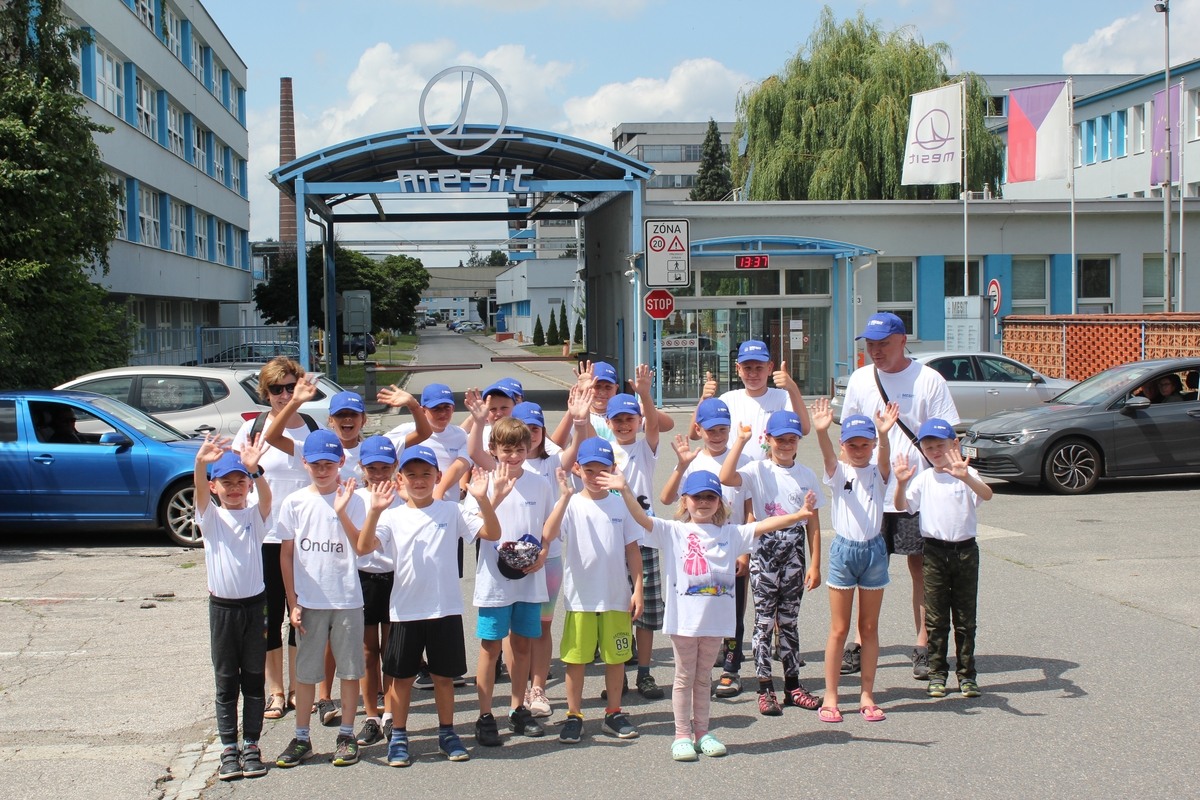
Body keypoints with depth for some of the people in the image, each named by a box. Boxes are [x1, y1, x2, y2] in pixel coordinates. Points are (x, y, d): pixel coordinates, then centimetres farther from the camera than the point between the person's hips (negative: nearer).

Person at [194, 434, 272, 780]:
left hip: (254, 605, 0)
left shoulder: (255, 514, 0)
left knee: (254, 679, 7)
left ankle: (251, 744, 16)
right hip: (221, 606, 0)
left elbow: (266, 497, -22)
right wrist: (200, 464, -43)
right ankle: (228, 747, 14)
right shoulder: (210, 516, 0)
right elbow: (200, 493, -21)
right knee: (226, 682, 7)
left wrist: (254, 469, -44)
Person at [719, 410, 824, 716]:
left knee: (790, 620, 11)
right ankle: (765, 689, 4)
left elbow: (813, 522, 6)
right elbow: (726, 478, -24)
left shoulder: (806, 475, 6)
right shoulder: (758, 470, -4)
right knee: (764, 620, 0)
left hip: (795, 552, 3)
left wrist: (815, 564, 2)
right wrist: (741, 441, -19)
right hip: (765, 551, -3)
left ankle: (793, 685, 19)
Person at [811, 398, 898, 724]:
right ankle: (830, 697, 11)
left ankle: (867, 695, 18)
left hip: (874, 549, 2)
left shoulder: (878, 472, 1)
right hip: (844, 549, -2)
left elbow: (884, 459, -21)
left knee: (869, 628, 10)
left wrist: (884, 434, -44)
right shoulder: (838, 472, -2)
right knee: (839, 629, 4)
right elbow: (828, 456, -24)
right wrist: (821, 431, -46)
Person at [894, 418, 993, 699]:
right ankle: (937, 673, 15)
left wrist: (965, 477, -42)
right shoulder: (923, 478, 2)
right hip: (934, 551, 1)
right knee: (936, 618, 6)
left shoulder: (967, 474, -4)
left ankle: (967, 674, 17)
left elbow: (987, 494, -23)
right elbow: (902, 505, -8)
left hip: (965, 549, -1)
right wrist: (902, 483, -28)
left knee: (965, 617, 7)